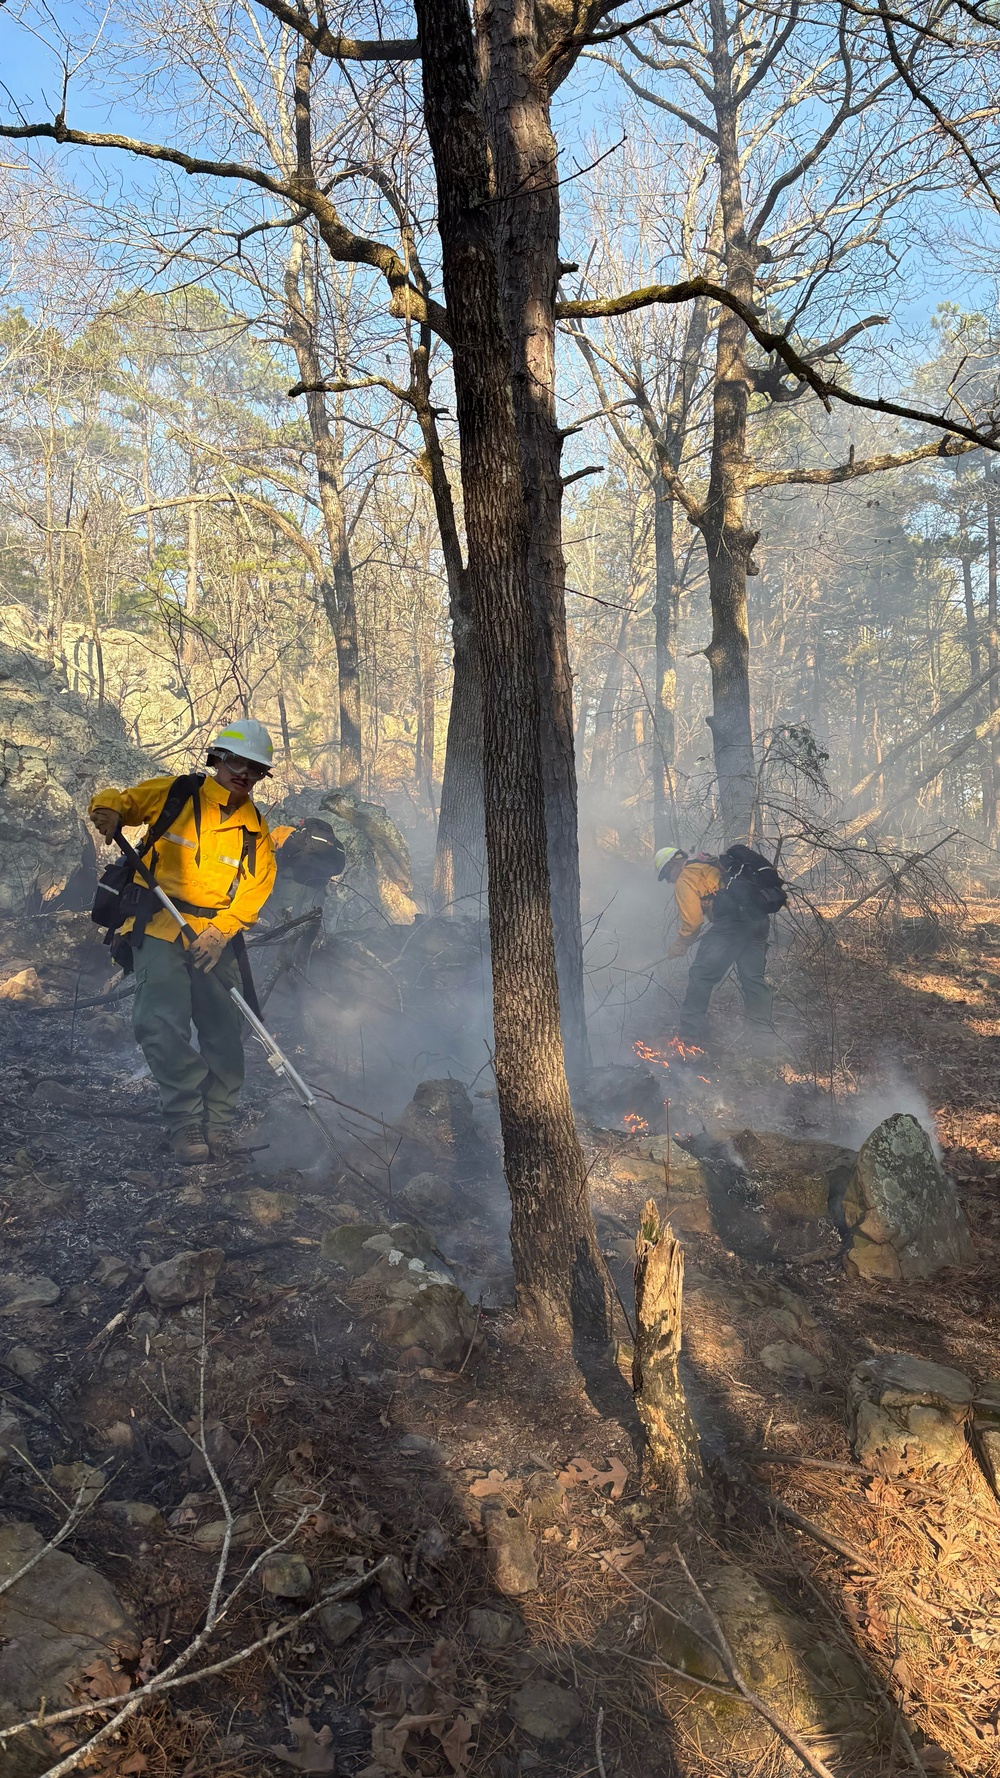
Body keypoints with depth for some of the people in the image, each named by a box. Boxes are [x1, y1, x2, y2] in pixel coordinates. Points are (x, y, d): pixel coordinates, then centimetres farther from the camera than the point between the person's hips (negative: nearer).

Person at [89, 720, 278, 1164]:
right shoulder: (173, 795, 4)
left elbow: (255, 887, 2)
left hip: (216, 937, 3)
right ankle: (186, 1122, -6)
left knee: (223, 1034, 1)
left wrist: (221, 930, -14)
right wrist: (108, 810, -16)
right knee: (162, 1026, -16)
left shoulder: (255, 829, 11)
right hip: (159, 928, -3)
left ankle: (218, 1122, 14)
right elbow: (120, 801, 10)